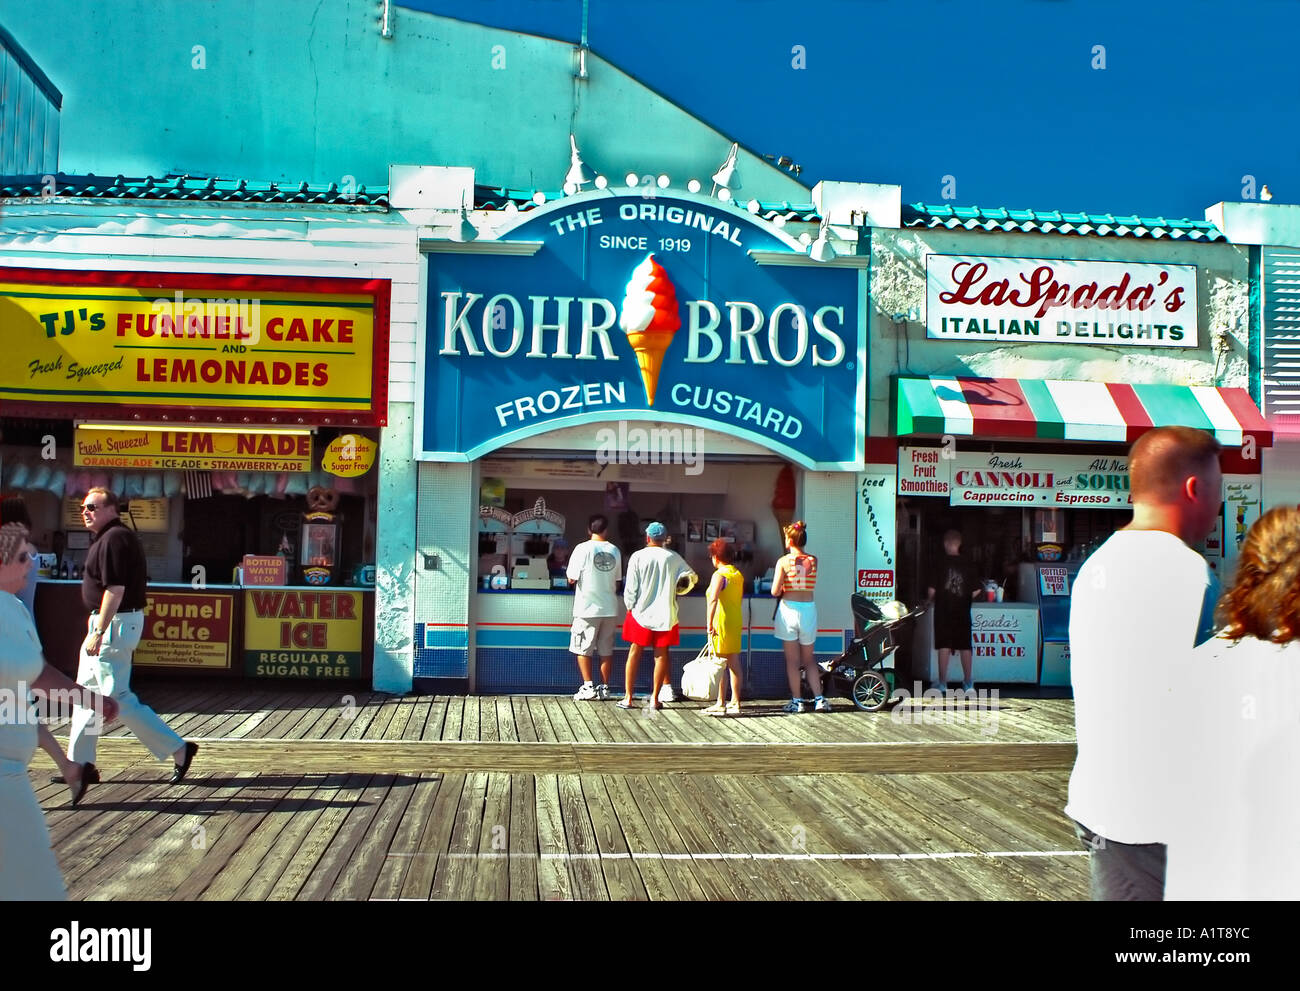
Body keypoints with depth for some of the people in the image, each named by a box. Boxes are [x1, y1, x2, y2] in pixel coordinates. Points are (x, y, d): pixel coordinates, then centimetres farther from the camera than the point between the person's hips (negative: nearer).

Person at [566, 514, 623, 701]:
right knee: (606, 649, 9)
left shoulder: (583, 549, -10)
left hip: (587, 608, -4)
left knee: (583, 650, 5)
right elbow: (617, 581, 11)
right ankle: (604, 687, 12)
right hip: (610, 608, 4)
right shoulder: (615, 551, 4)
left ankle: (588, 686, 1)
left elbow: (572, 579, -9)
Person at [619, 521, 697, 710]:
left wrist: (630, 607, 7)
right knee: (661, 655, 7)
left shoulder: (638, 557, -5)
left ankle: (628, 697, 6)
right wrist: (679, 588, 23)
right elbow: (691, 577, 5)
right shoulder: (674, 558, 0)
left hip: (641, 611, -1)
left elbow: (630, 587, -5)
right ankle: (655, 698, 7)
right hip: (665, 613, 1)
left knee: (634, 653, 6)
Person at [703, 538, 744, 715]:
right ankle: (735, 702, 15)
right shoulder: (739, 575, 11)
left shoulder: (719, 575, -13)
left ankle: (721, 704, -2)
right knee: (734, 663, 11)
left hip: (721, 622, -8)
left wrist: (709, 624, -25)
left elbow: (713, 600, -23)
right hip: (736, 621, 8)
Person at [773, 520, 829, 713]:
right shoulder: (813, 560, 1)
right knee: (809, 659, 15)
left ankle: (797, 701, 7)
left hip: (789, 609, -3)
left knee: (792, 660, 5)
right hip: (809, 609, 3)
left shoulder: (783, 561, -9)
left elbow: (775, 591, -11)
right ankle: (819, 699, 7)